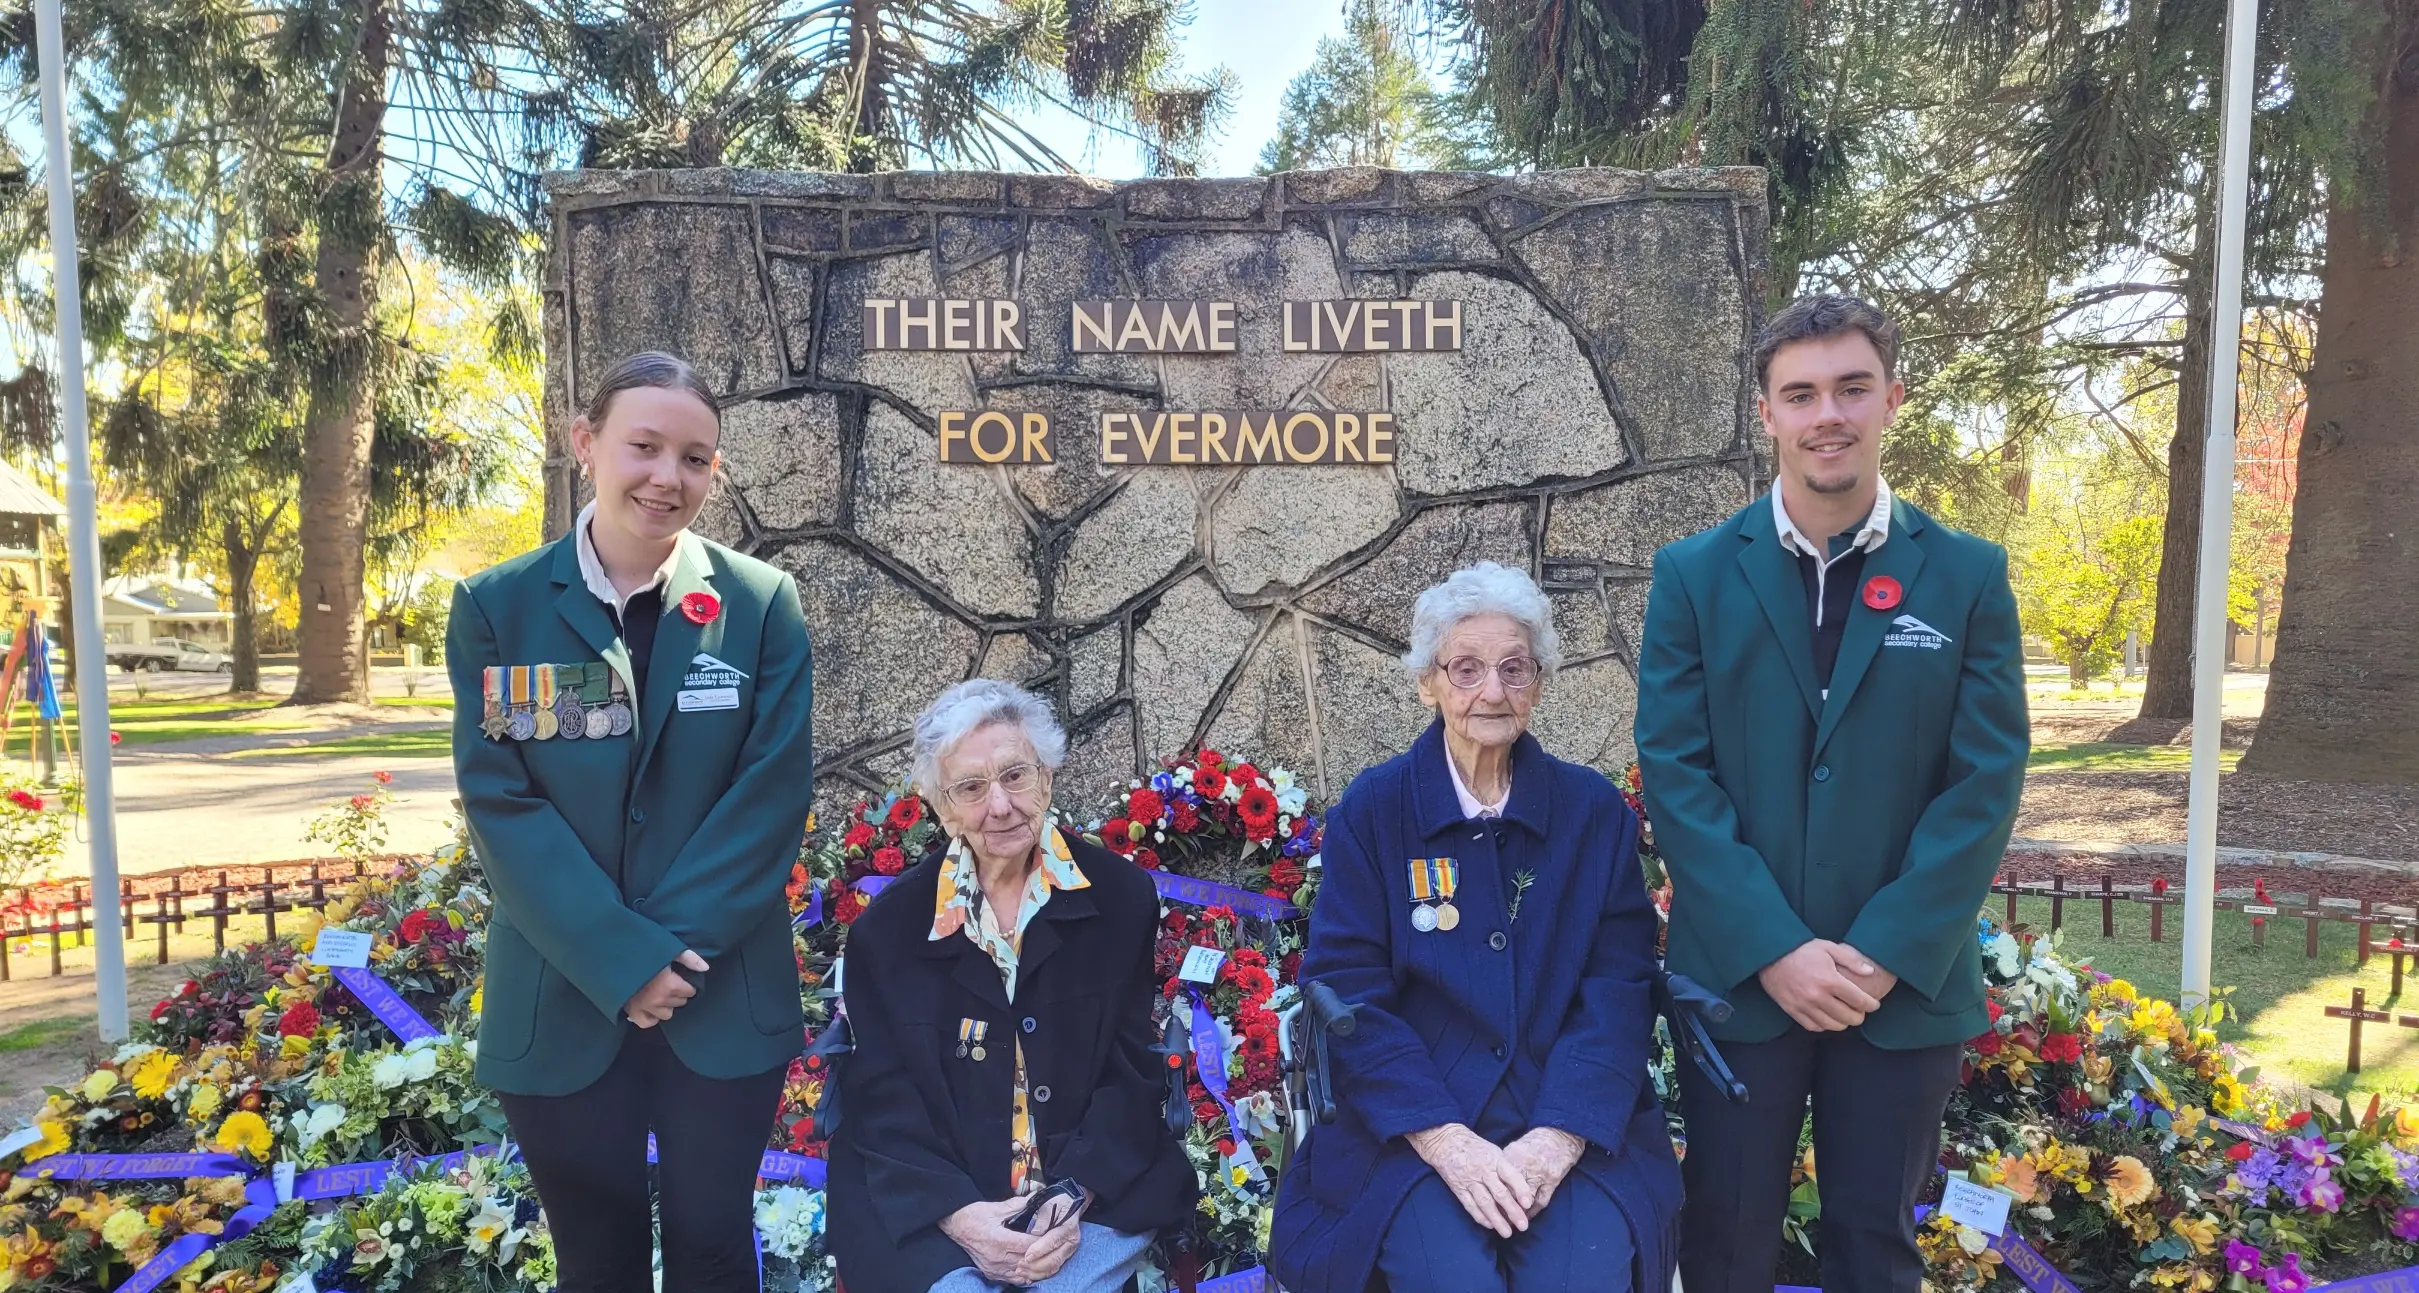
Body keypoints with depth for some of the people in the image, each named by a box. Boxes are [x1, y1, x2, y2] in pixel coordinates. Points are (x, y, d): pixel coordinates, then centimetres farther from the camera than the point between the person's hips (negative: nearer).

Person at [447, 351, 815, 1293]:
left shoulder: (762, 603, -4)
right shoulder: (496, 608, -2)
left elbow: (774, 790, -7)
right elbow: (499, 799, -8)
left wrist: (675, 944, -15)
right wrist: (620, 960, -15)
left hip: (725, 999, 0)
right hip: (561, 1002, 1)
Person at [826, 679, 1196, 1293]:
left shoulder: (1121, 895, -1)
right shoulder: (889, 927, -2)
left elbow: (1130, 1070, 0)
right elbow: (882, 1099, -2)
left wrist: (1078, 1194, -14)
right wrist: (956, 1211, -16)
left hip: (1093, 1186, 1)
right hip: (932, 1195, 0)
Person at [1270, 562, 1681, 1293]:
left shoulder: (1594, 809, 4)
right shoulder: (1373, 808, -1)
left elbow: (1619, 987, 0)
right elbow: (1347, 990, -5)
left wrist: (1558, 1137, -15)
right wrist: (1445, 1140, -16)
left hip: (1572, 1125, 2)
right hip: (1411, 1127, -1)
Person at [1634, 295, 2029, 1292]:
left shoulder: (1967, 576, 2)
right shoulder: (1694, 575, -1)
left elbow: (1986, 780, -3)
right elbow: (1673, 771, -6)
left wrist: (1886, 953, -11)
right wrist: (1774, 949, -13)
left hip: (1906, 983, 1)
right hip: (1737, 979, -1)